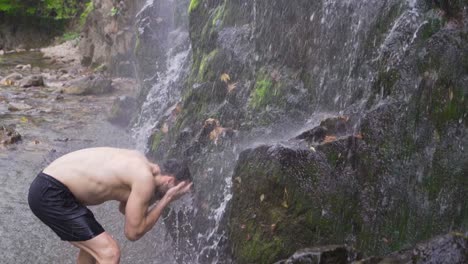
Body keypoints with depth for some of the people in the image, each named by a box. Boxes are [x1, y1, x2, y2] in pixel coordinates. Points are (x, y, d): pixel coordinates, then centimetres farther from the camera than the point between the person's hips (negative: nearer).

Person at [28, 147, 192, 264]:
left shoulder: (139, 164, 11)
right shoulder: (145, 179, -17)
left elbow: (124, 208, 24)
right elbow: (133, 233, -10)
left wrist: (157, 197, 12)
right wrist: (167, 199, -7)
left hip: (48, 188, 10)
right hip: (50, 195, -10)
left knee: (94, 244, 27)